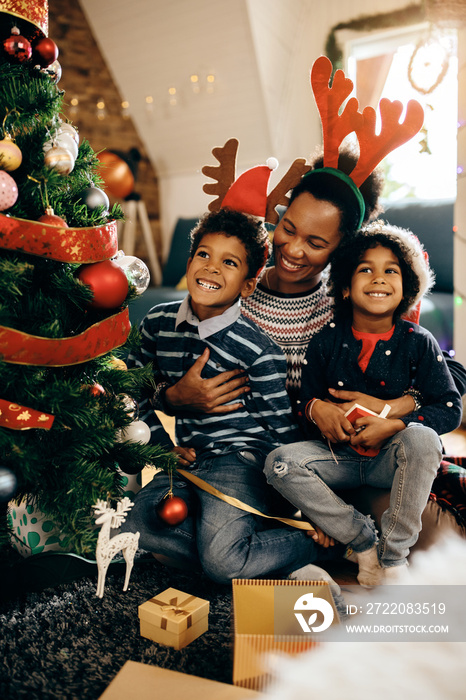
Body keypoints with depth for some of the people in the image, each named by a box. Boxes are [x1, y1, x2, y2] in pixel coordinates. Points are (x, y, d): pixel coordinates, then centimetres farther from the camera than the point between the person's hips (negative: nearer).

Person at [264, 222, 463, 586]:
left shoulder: (419, 343, -5)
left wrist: (393, 425, -20)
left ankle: (394, 554, -15)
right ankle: (363, 541, -9)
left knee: (422, 439, -34)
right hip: (339, 456, 2)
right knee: (280, 462, -23)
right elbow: (305, 396, 7)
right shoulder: (327, 340, -1)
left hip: (392, 459, -1)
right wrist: (316, 408, -18)